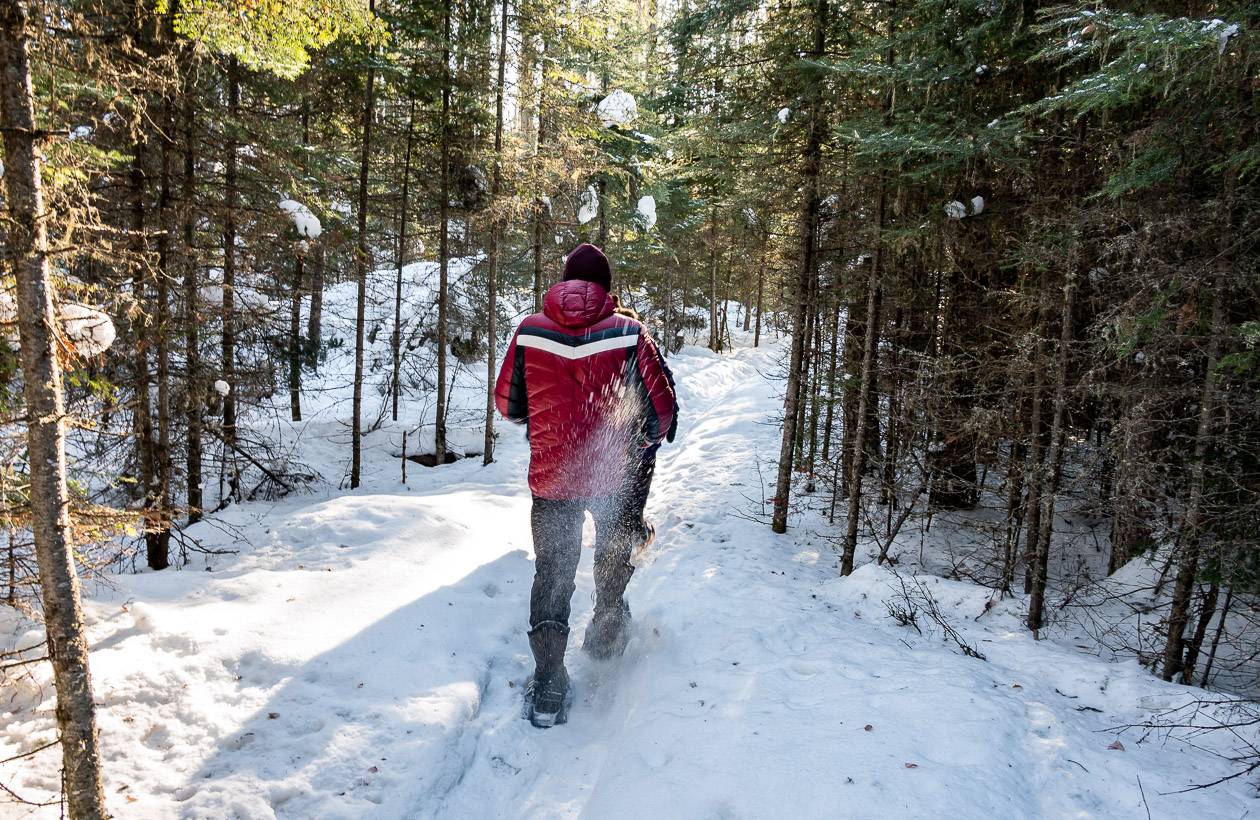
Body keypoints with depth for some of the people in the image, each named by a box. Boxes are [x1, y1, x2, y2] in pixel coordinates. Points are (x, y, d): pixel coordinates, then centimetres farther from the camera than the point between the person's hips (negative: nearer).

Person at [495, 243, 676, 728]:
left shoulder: (529, 332, -8)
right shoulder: (629, 334, -13)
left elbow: (507, 403, 2)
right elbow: (661, 409, -10)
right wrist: (647, 439, 11)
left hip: (550, 476, 1)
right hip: (617, 475, -1)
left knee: (552, 572, 14)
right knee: (615, 549, 28)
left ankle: (548, 689, 14)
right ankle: (607, 625, 46)